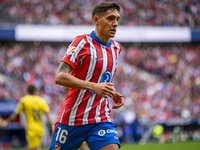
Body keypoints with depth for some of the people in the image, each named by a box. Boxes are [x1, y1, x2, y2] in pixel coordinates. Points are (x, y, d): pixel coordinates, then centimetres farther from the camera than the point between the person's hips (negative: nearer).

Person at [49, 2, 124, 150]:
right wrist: (94, 87, -27)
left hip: (101, 119, 5)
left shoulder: (116, 48, 12)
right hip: (72, 118, -4)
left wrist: (114, 94, 7)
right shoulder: (82, 42, -9)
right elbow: (60, 77, -18)